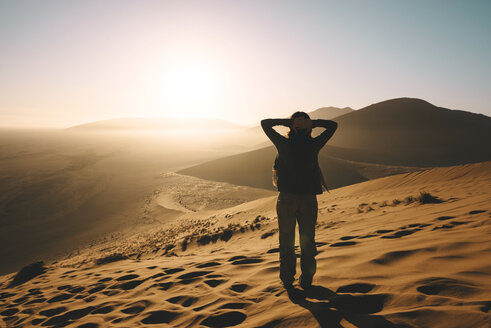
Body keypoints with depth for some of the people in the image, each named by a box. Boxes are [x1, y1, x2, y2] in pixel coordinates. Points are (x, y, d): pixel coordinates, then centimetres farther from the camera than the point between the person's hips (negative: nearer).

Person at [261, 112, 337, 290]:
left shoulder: (284, 144, -6)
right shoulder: (314, 145, -4)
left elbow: (265, 123, 6)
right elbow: (333, 125, 10)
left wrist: (287, 121, -2)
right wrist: (312, 123, -3)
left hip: (286, 198, 0)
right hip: (309, 199, 1)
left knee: (286, 241, 11)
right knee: (307, 241, 12)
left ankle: (287, 280, 17)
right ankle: (306, 280, 19)